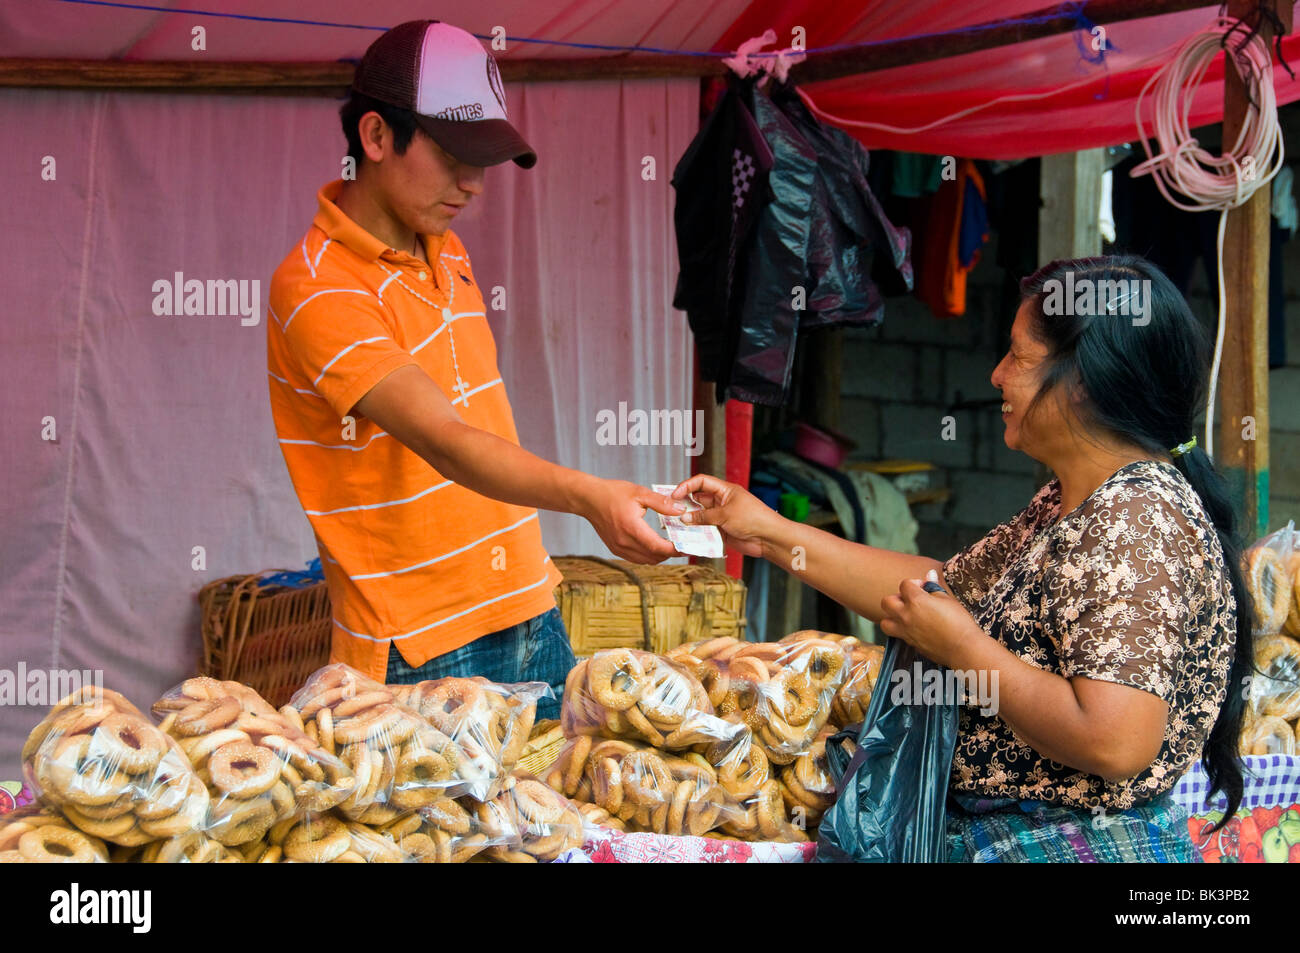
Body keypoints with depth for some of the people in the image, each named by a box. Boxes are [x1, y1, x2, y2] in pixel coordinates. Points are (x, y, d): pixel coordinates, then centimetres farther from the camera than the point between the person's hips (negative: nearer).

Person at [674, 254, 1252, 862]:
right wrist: (770, 534, 14)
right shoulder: (1067, 506, 11)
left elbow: (1114, 742, -29)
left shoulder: (1132, 523, -22)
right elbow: (947, 587, 18)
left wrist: (963, 648, -17)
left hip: (1086, 847, -10)